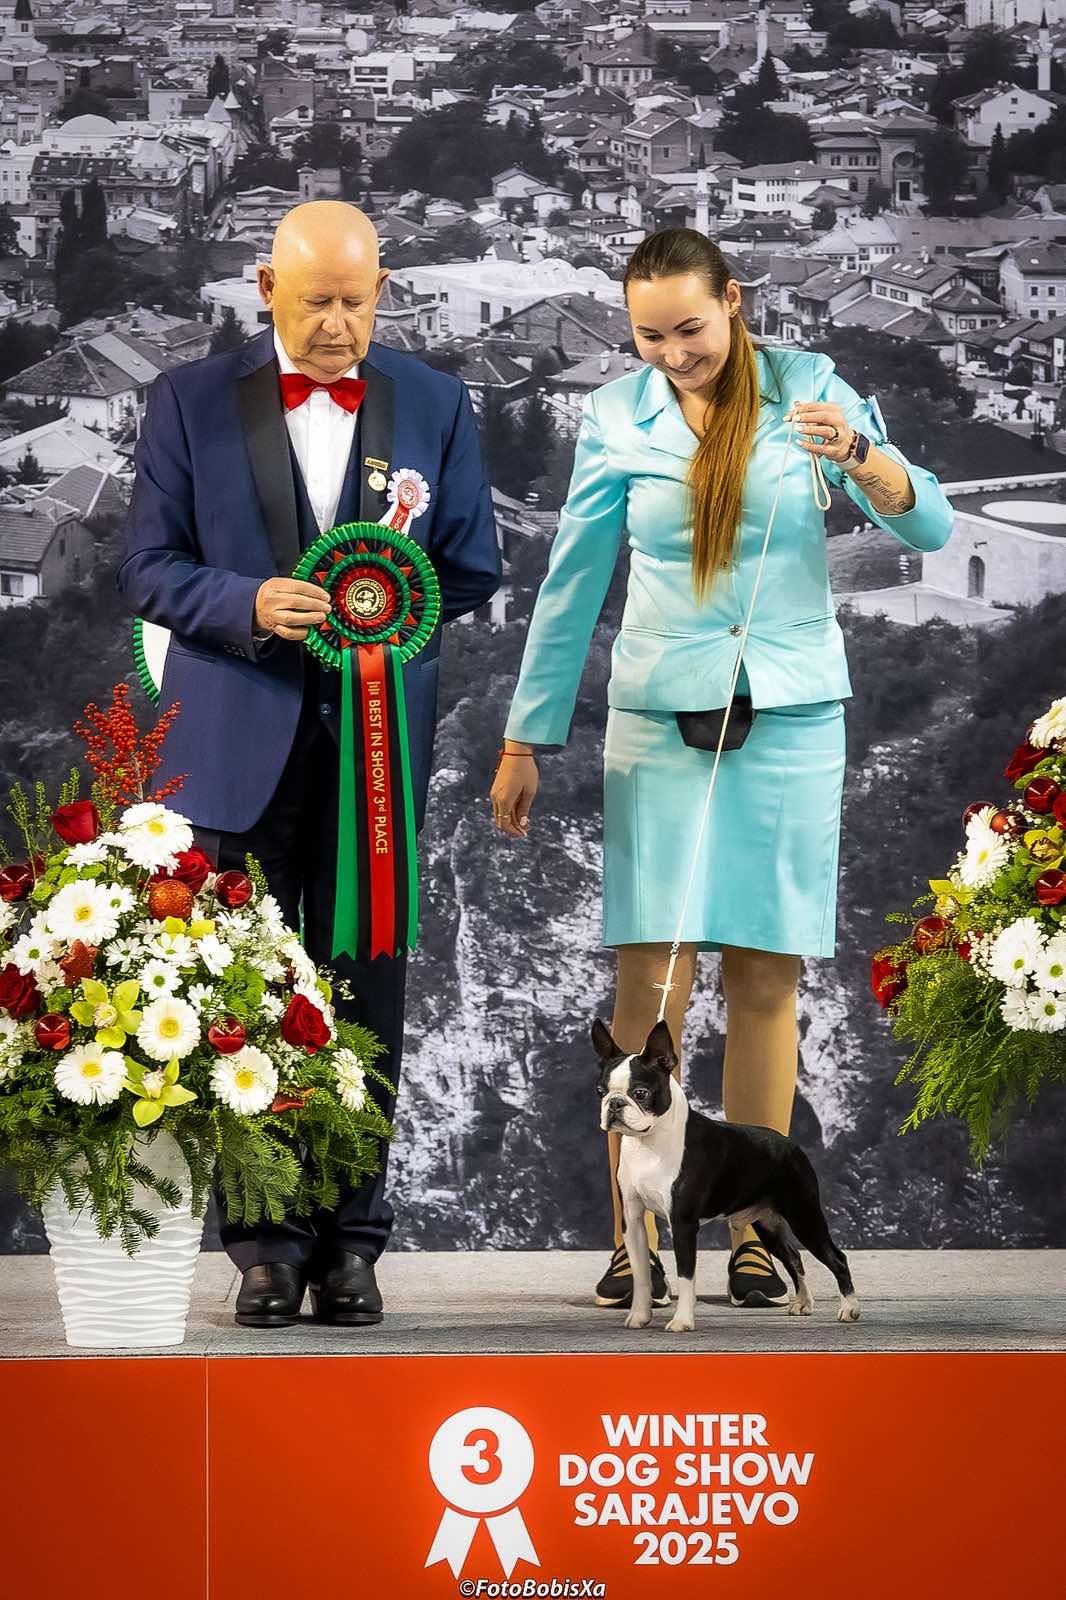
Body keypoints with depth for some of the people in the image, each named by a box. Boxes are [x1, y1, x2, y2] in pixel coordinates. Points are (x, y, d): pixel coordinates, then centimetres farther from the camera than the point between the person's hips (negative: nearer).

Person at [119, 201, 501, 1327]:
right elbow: (149, 570, 2)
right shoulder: (190, 401, 5)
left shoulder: (434, 407, 8)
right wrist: (248, 603, -16)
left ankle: (350, 1244, 10)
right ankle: (265, 1248, 7)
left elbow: (470, 571, 9)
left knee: (365, 1000, 3)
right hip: (238, 744, -1)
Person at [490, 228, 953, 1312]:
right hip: (660, 723, 0)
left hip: (790, 722, 0)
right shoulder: (615, 417, 2)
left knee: (765, 981, 2)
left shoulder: (808, 388, 0)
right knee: (649, 986, -6)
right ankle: (635, 1243, -2)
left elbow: (928, 527, -5)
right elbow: (570, 585, 8)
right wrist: (524, 743, 8)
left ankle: (756, 1238, 8)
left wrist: (861, 461, -26)